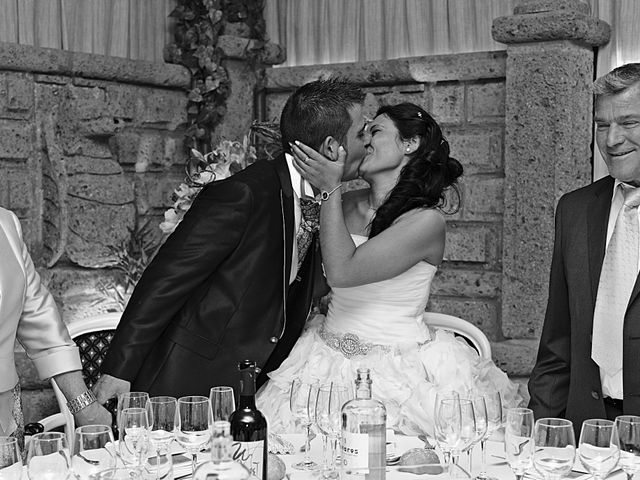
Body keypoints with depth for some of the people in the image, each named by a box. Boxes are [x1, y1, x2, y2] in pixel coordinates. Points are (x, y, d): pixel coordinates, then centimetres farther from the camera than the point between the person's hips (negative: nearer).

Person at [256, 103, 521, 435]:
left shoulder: (427, 221, -12)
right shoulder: (347, 204, 6)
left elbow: (341, 272, -19)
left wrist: (330, 190, -13)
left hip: (400, 372, -5)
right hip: (329, 363, 5)